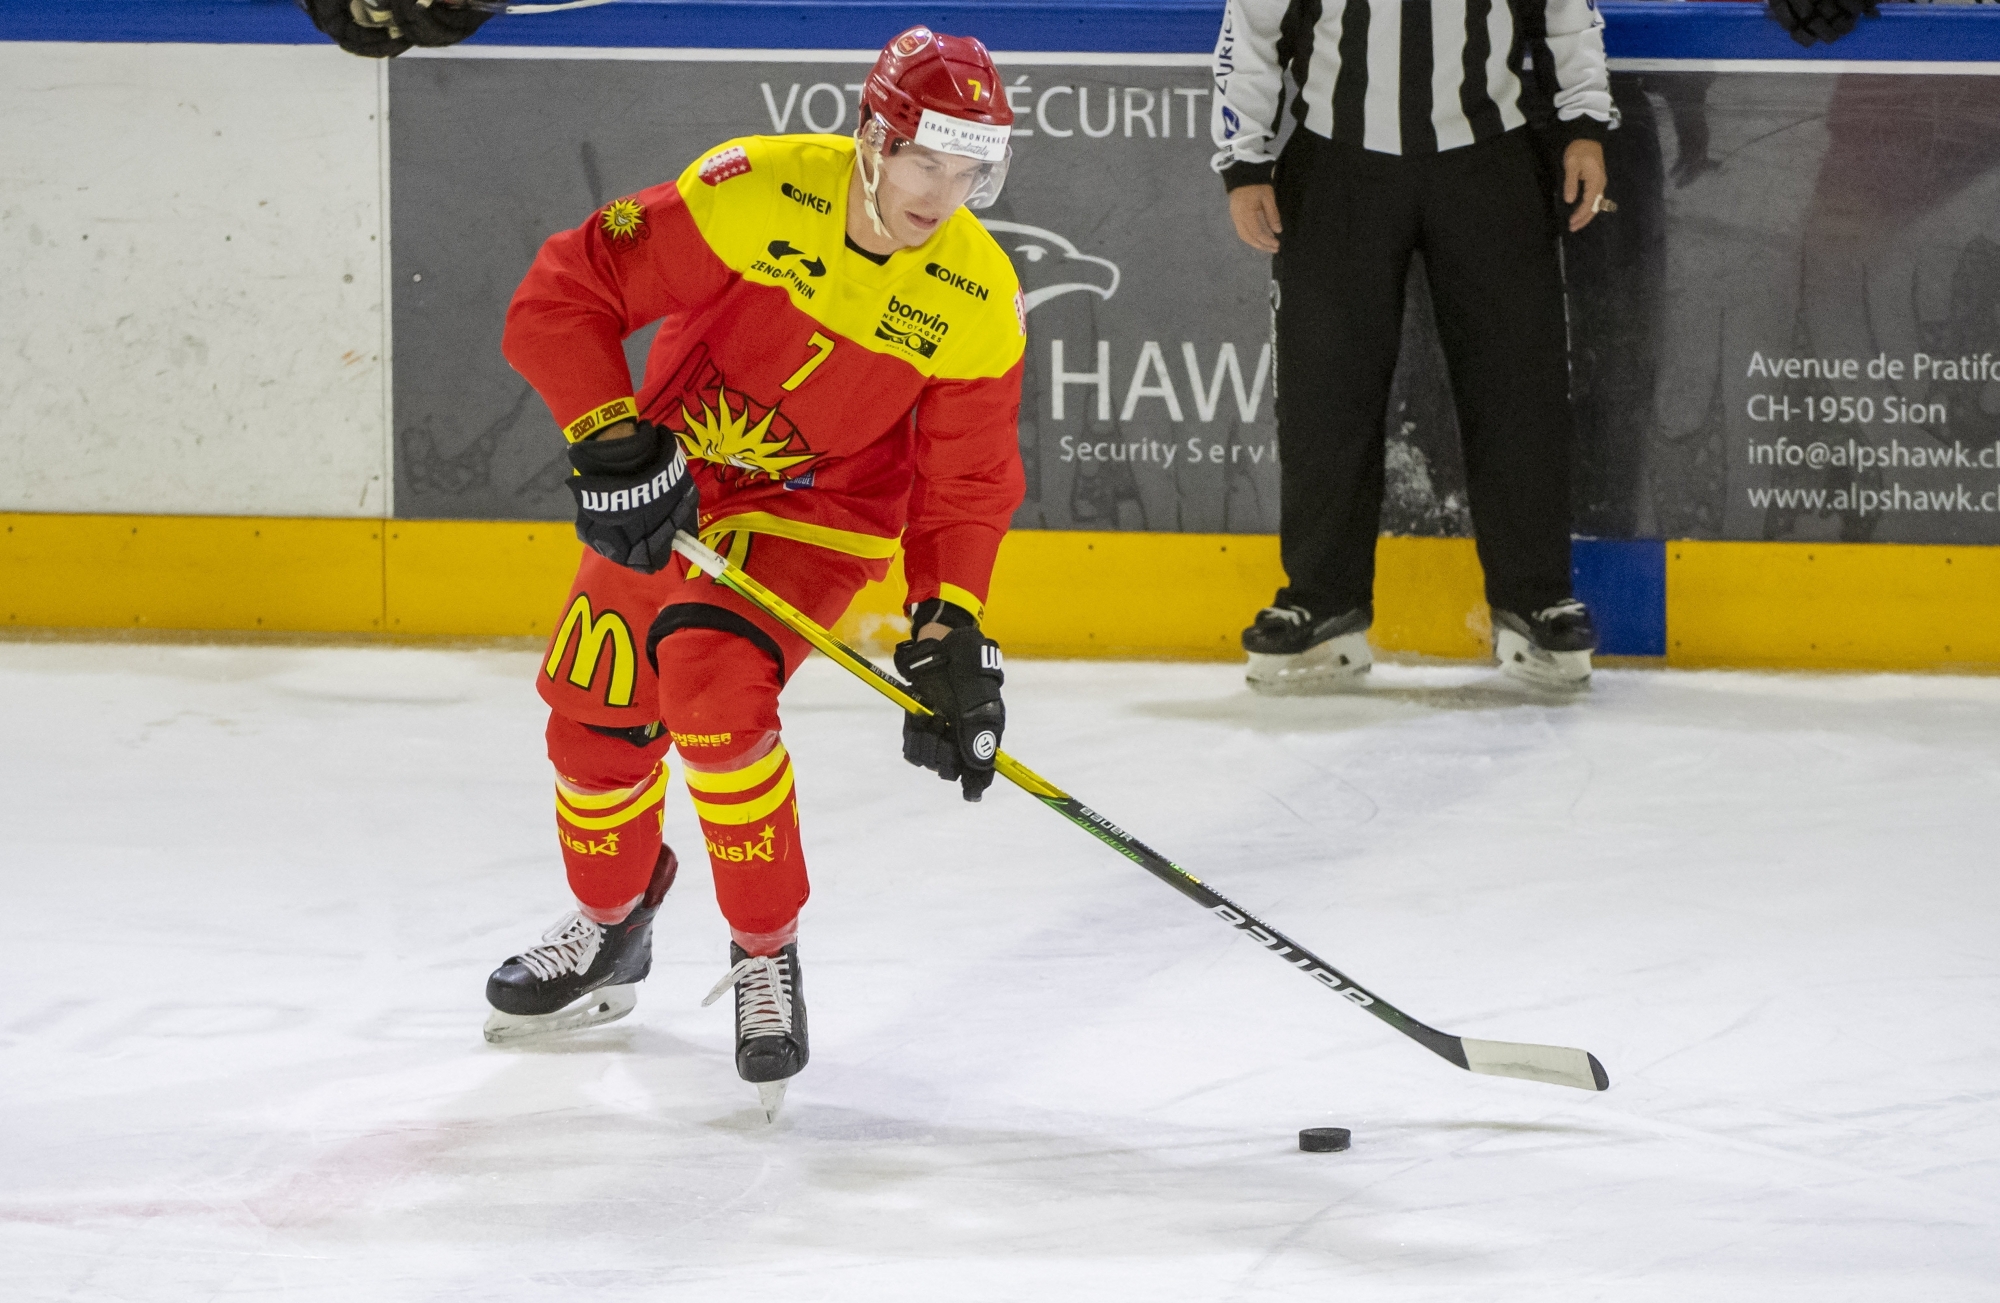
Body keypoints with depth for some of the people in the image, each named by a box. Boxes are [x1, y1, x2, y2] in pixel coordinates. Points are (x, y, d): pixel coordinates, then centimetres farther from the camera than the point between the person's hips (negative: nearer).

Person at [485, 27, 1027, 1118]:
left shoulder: (977, 300, -20)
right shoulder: (753, 192, -27)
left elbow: (965, 482, -11)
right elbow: (562, 298, -23)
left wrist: (950, 634, -20)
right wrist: (613, 443, -29)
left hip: (820, 510, -2)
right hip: (666, 486, 2)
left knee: (711, 684, -26)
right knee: (596, 718, 10)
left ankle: (766, 956, -9)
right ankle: (608, 928, 41)